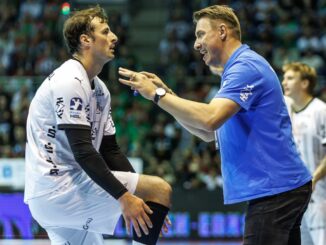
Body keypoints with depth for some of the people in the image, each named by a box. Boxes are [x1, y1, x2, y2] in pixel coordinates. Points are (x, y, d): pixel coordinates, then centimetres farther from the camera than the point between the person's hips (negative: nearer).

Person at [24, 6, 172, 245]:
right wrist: (124, 196, -23)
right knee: (160, 189, -14)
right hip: (60, 187, -11)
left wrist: (141, 192, 11)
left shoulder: (100, 89, 18)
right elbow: (82, 151, -21)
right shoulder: (70, 81, -13)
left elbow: (110, 150, 19)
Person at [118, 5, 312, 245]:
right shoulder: (238, 68, 21)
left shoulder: (246, 67, -13)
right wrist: (165, 92, 12)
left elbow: (209, 119, -27)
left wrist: (157, 94, -18)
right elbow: (209, 133, 20)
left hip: (274, 189, -10)